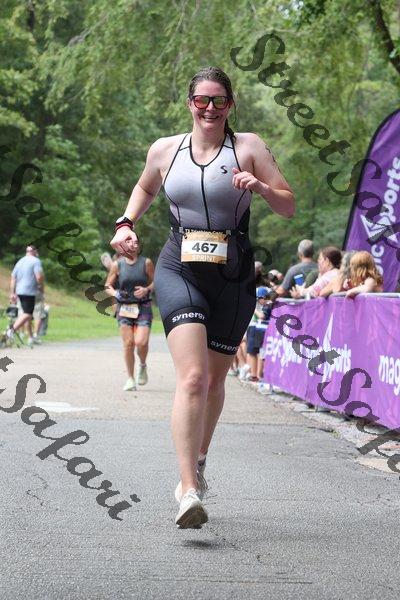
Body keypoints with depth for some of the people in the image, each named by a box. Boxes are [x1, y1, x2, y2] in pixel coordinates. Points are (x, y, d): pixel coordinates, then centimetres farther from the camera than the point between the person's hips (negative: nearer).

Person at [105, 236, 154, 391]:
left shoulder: (146, 263, 1)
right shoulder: (117, 265, 4)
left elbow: (155, 282, 10)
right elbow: (108, 286, 10)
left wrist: (147, 289, -10)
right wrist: (116, 293, -10)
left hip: (143, 308, -1)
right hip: (124, 308, 1)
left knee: (141, 342, -15)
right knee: (128, 343, -4)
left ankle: (142, 366, 18)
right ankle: (130, 379, 10)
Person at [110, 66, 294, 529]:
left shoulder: (248, 147, 2)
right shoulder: (165, 150, 8)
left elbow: (289, 207, 2)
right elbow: (145, 188, 29)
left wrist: (259, 187, -17)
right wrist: (126, 223, 12)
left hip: (233, 277, 1)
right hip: (179, 269, -1)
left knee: (214, 379, 14)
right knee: (192, 377, -19)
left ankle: (198, 463, 40)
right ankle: (188, 490, -25)